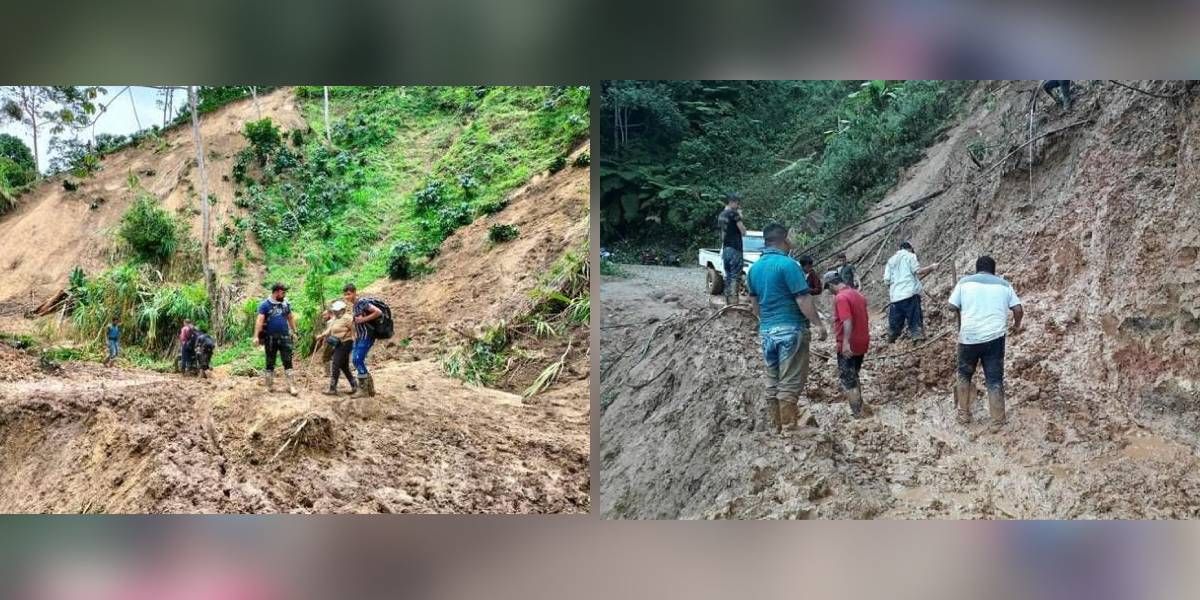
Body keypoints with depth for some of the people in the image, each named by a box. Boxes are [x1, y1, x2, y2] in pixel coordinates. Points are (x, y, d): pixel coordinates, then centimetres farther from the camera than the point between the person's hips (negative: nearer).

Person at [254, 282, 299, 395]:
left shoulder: (286, 303, 6)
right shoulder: (265, 304, -7)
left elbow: (291, 318, 17)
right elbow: (260, 320, -14)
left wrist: (294, 331, 15)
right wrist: (256, 336, -22)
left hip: (284, 337, 3)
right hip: (270, 338, -3)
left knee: (288, 362, -2)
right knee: (270, 363, 8)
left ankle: (292, 386, -4)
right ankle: (270, 385, 18)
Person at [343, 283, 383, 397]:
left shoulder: (362, 302, -16)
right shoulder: (355, 305, 12)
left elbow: (378, 312, -24)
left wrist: (364, 319, -21)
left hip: (367, 336, -10)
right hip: (359, 336, 10)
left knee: (358, 360, -13)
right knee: (355, 359, 8)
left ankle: (364, 389, -6)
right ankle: (368, 383, 17)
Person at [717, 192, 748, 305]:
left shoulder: (720, 215, 13)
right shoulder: (733, 213, -11)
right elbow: (743, 231, -10)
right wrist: (740, 218, 2)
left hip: (724, 249, 8)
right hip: (734, 249, -8)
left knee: (728, 276, 12)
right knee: (736, 277, -8)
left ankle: (727, 302, 13)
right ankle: (734, 302, -13)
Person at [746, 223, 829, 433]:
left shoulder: (754, 268, 9)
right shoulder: (787, 264, -14)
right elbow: (803, 299, -16)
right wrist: (818, 324, -8)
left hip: (767, 330, 7)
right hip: (790, 329, -7)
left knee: (772, 381, 12)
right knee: (790, 382, -2)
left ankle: (778, 425, 19)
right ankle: (789, 428, 1)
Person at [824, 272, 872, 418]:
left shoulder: (841, 297, -18)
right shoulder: (857, 294, 12)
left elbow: (847, 322, -29)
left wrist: (846, 343, -36)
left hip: (848, 347, -9)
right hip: (861, 343, 9)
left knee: (848, 381, -1)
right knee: (853, 378, 23)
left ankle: (859, 414, -1)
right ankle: (861, 407, 28)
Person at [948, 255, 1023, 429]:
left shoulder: (964, 282, 5)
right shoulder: (1004, 284, 9)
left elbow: (952, 307, 1)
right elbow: (1018, 310, 6)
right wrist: (1017, 325, 25)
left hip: (969, 337, 0)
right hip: (995, 337, 0)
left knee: (965, 375, 20)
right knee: (995, 379, 7)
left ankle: (964, 414, 24)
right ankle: (997, 421, 9)